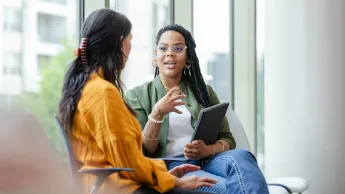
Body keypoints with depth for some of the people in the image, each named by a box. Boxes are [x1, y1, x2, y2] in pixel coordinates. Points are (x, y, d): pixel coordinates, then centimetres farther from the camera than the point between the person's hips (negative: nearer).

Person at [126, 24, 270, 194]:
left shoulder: (203, 91, 20)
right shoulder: (138, 95, 11)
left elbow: (228, 140, 14)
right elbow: (141, 153, 2)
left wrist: (206, 150, -10)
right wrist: (157, 113, -15)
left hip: (207, 161, 4)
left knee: (240, 157, -35)